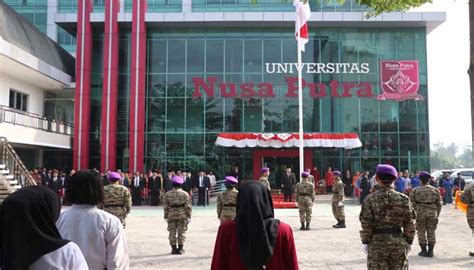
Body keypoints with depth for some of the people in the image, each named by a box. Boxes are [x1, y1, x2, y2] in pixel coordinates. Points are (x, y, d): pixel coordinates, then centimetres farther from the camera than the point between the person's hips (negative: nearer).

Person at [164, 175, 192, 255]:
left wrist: (166, 216, 8)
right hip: (182, 215, -1)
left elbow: (165, 206, 1)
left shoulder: (167, 194, -1)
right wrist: (189, 216, 3)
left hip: (171, 215, 1)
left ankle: (174, 248, 11)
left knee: (172, 232, 9)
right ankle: (180, 248, 10)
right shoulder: (185, 194, -4)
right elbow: (188, 206, -4)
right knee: (181, 232, 7)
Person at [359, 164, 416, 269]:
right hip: (398, 242, 2)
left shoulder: (370, 199, -9)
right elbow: (409, 224, 1)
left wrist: (365, 241, 0)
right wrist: (409, 241, 10)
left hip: (377, 242, -2)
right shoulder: (404, 199, -2)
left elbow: (366, 224, -10)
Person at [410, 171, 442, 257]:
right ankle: (430, 251, 12)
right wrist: (437, 214, 11)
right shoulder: (435, 190, 4)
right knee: (431, 232, 10)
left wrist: (416, 212, 4)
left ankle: (424, 251, 10)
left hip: (420, 213, -2)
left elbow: (412, 203, -5)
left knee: (421, 232, 7)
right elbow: (439, 204, 5)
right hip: (432, 213, 2)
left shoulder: (415, 190, -2)